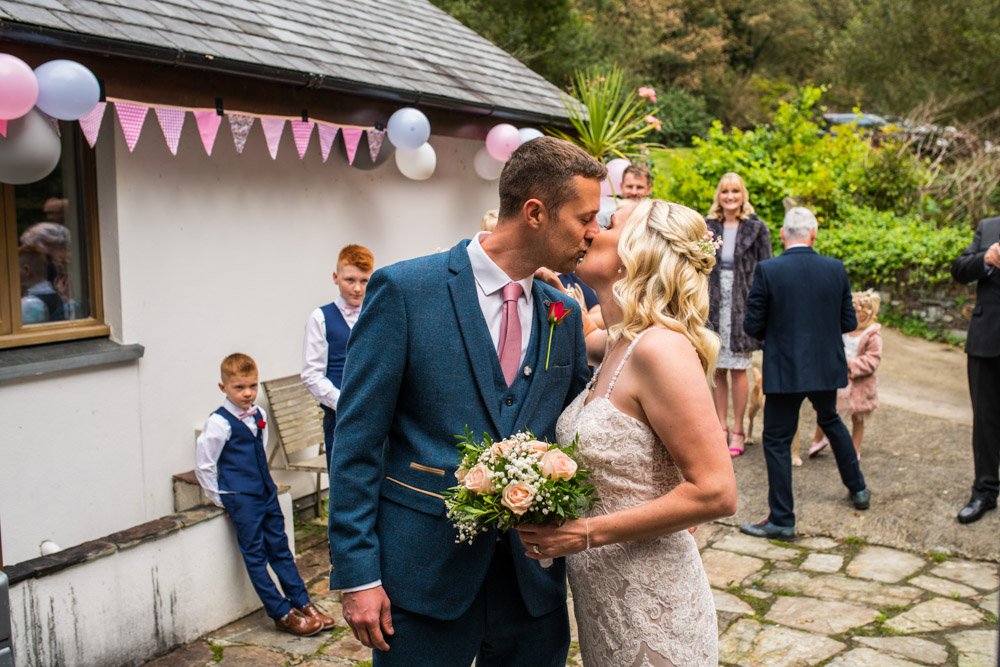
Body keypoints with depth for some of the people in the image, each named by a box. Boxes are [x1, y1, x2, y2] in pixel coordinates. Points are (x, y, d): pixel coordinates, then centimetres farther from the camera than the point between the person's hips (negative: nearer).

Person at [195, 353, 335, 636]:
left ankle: (303, 604, 20)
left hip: (266, 492, 7)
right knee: (255, 556, 1)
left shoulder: (259, 414, 6)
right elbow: (203, 465, -10)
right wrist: (221, 497, -5)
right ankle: (282, 615, 7)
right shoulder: (219, 422, -14)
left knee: (280, 549, 12)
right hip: (241, 499, -6)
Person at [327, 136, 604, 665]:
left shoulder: (564, 313, 6)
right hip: (426, 572, -4)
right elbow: (357, 439, -10)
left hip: (533, 576, 5)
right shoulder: (404, 289, -10)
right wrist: (357, 573, -11)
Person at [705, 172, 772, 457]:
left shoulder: (757, 228, 1)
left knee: (737, 369, -1)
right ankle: (721, 426, 16)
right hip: (713, 303, 3)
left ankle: (738, 430, 10)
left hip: (743, 304, -2)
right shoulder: (707, 227, 8)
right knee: (717, 369, 5)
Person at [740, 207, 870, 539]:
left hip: (785, 370, -5)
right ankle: (858, 489, 41)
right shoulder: (836, 269, -3)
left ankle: (781, 520, 8)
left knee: (777, 440, 5)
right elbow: (849, 322, 2)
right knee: (831, 421, 29)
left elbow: (752, 325, -10)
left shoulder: (767, 270, -13)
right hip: (826, 366, 5)